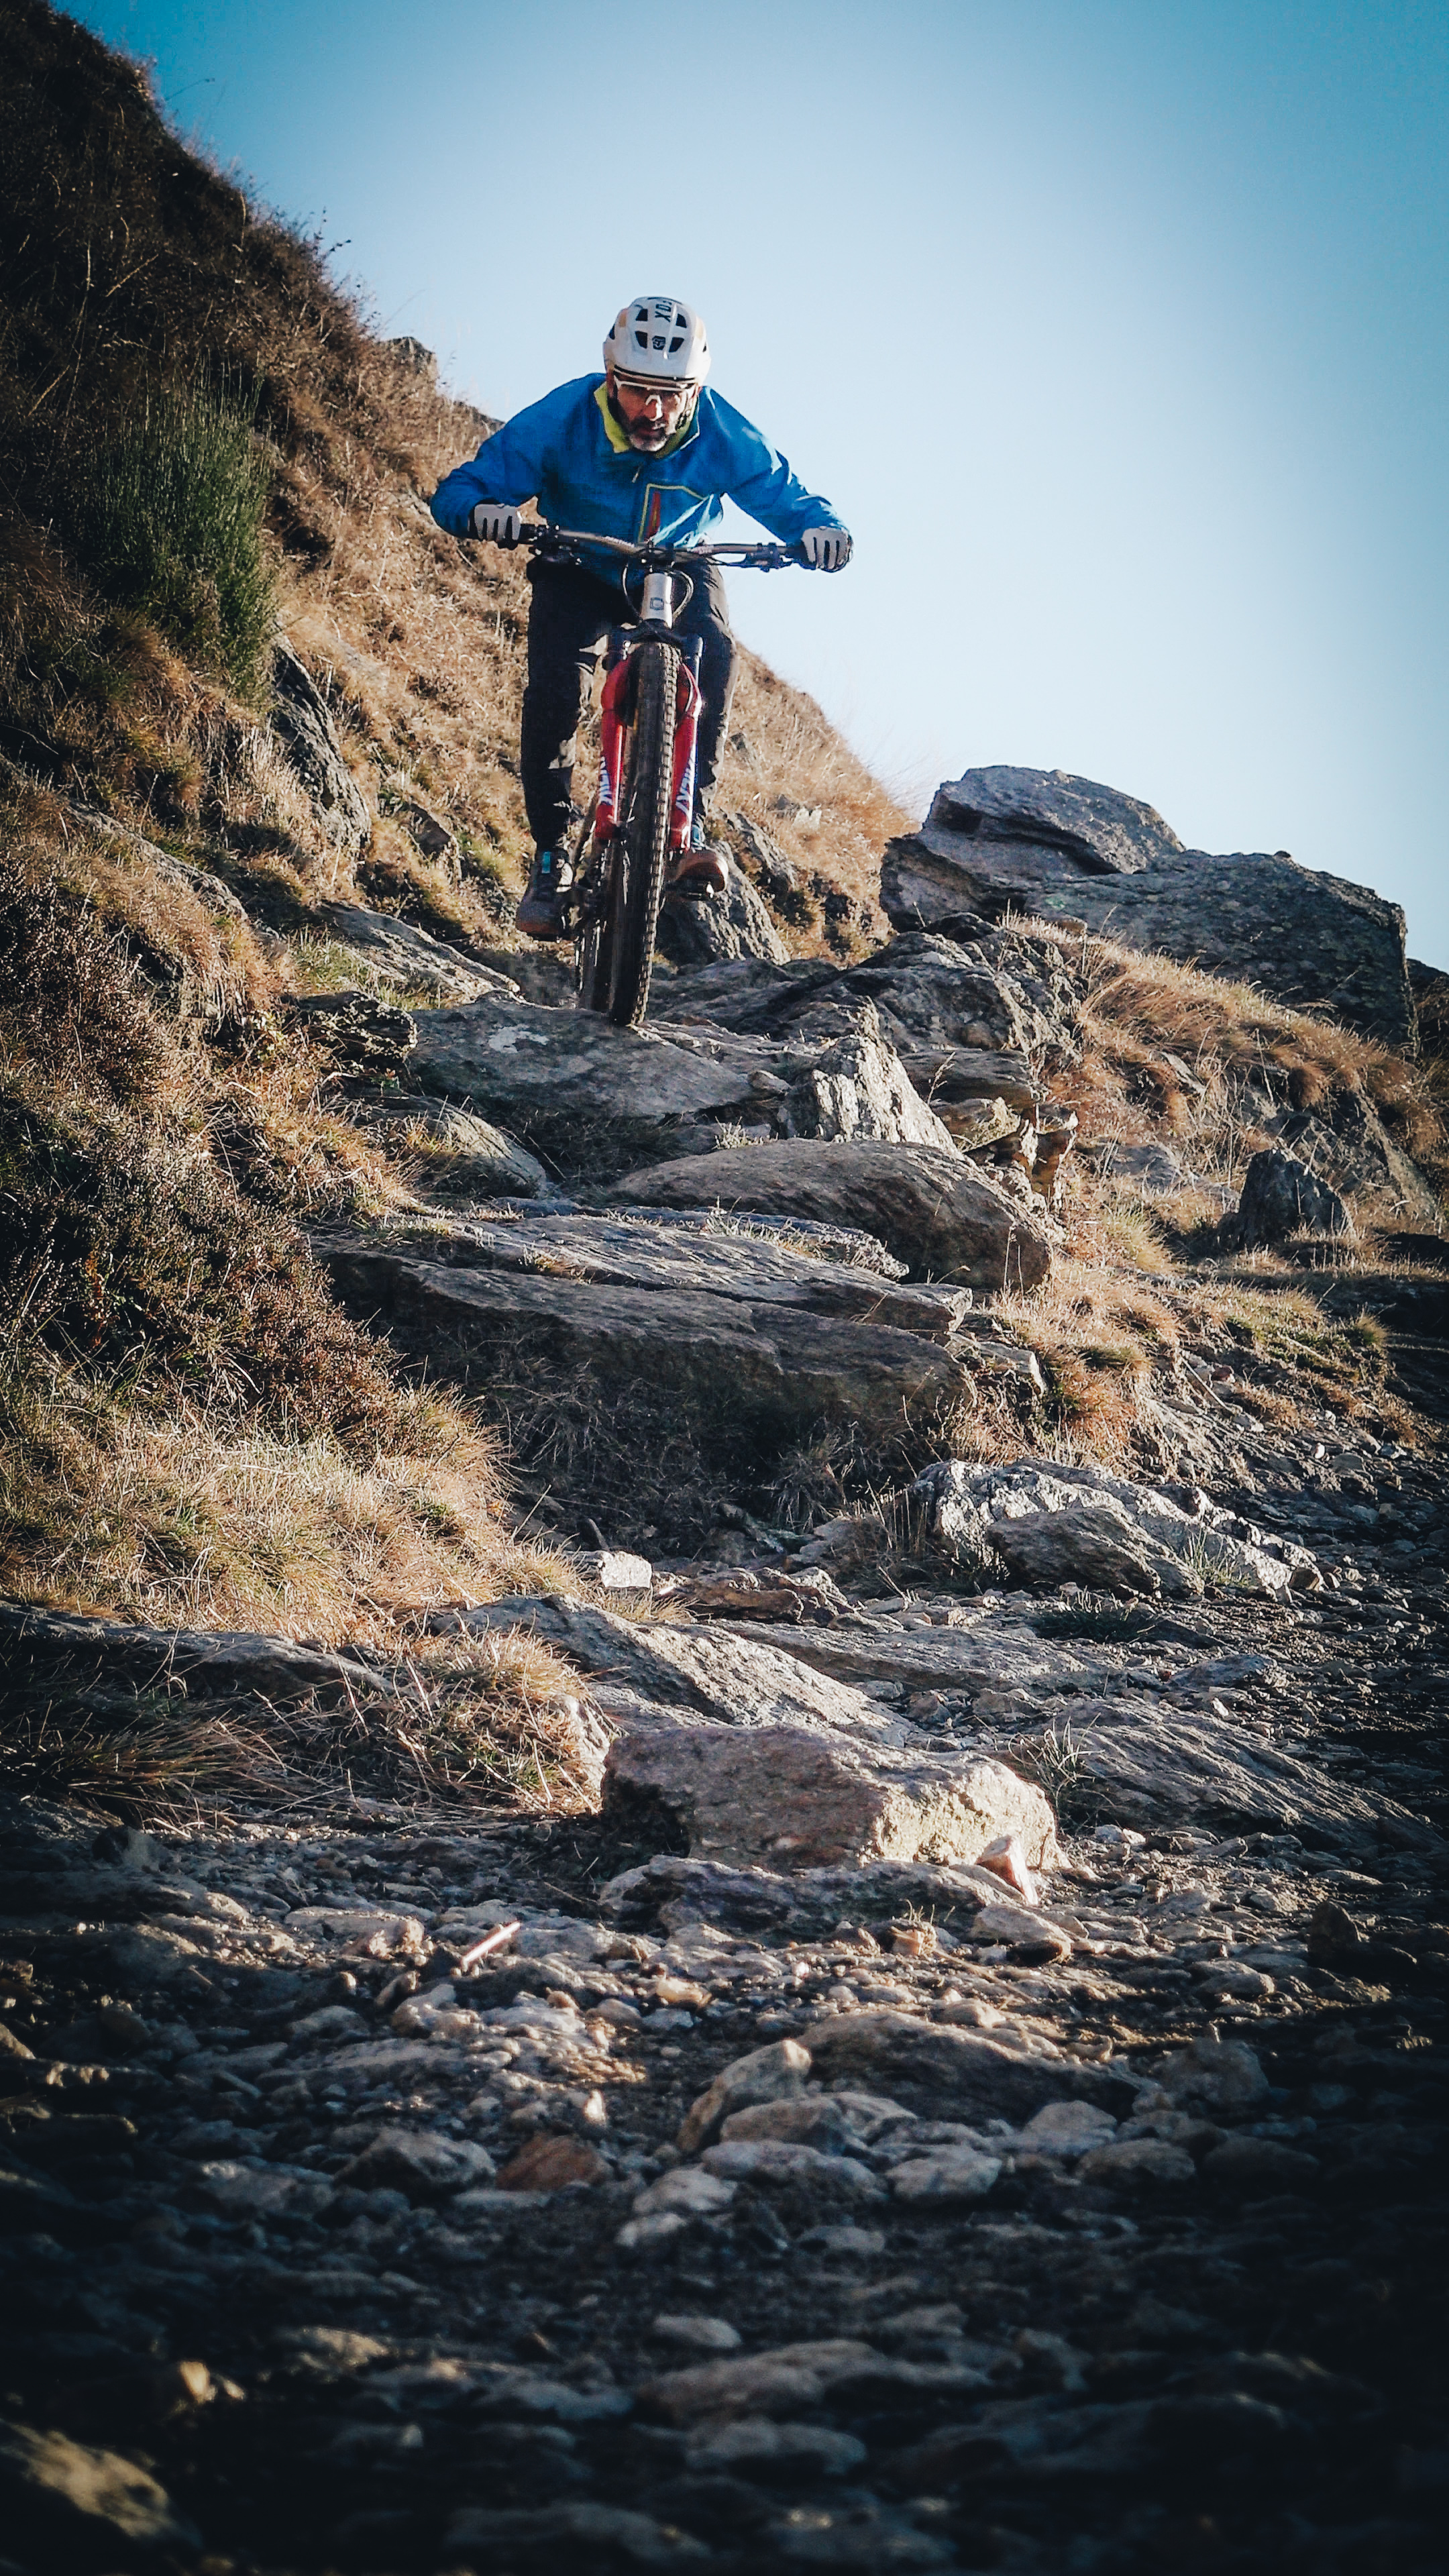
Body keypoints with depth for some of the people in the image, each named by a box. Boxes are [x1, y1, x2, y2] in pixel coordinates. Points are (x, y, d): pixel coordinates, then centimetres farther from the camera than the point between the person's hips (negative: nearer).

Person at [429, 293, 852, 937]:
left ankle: (690, 828, -26)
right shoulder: (561, 420, -28)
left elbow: (784, 495, -16)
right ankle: (551, 857, -11)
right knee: (555, 688, -26)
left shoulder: (722, 437, -26)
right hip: (580, 572, 0)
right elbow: (457, 490, -25)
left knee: (713, 651, -31)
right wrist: (483, 510, -51)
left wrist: (820, 528, -41)